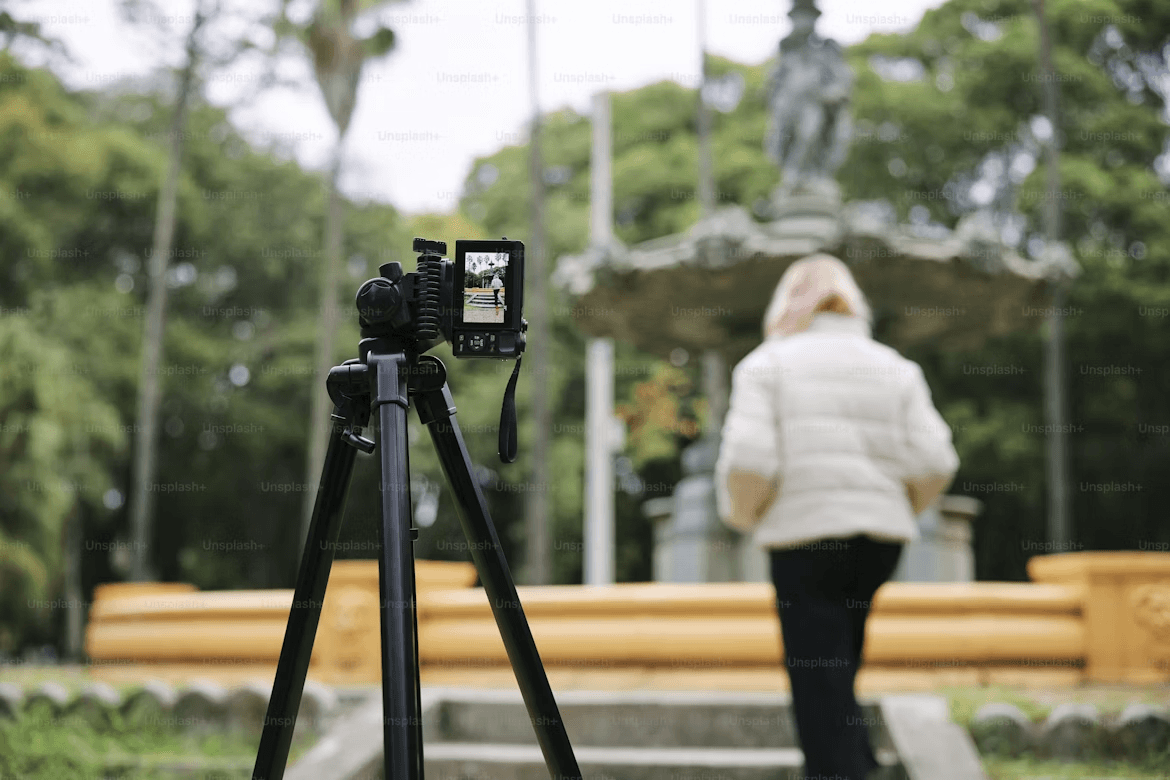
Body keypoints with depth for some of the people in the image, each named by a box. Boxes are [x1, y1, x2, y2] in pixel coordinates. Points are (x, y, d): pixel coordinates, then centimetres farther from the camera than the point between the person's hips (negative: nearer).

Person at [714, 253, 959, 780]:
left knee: (818, 683, 0)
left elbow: (748, 460, -13)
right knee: (838, 675, 20)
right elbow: (936, 463, 1)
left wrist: (742, 515, 6)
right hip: (882, 538, 4)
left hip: (805, 537, -4)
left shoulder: (766, 363, 0)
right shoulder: (894, 366, 10)